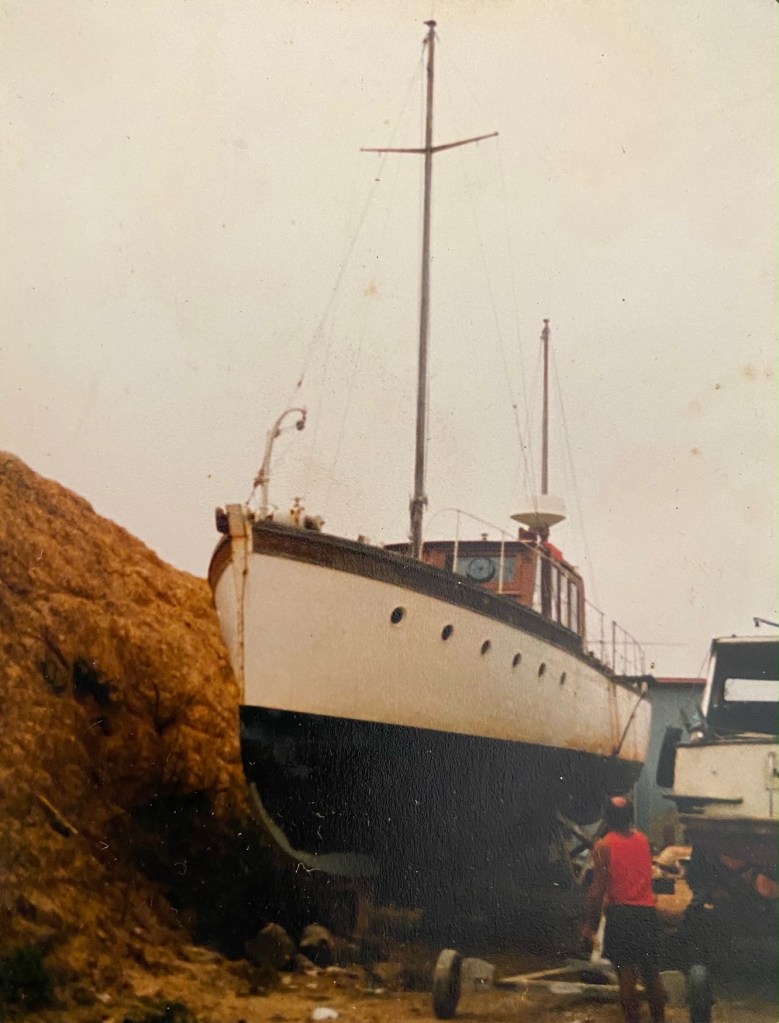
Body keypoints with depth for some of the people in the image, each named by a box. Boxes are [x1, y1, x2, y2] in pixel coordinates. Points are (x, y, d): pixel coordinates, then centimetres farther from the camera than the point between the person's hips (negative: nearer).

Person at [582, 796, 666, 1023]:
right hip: (647, 911, 5)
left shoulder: (604, 846, -9)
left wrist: (590, 923, -5)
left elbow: (598, 889, -12)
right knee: (651, 973, 17)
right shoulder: (643, 840, 5)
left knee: (627, 975, -1)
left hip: (620, 913, -4)